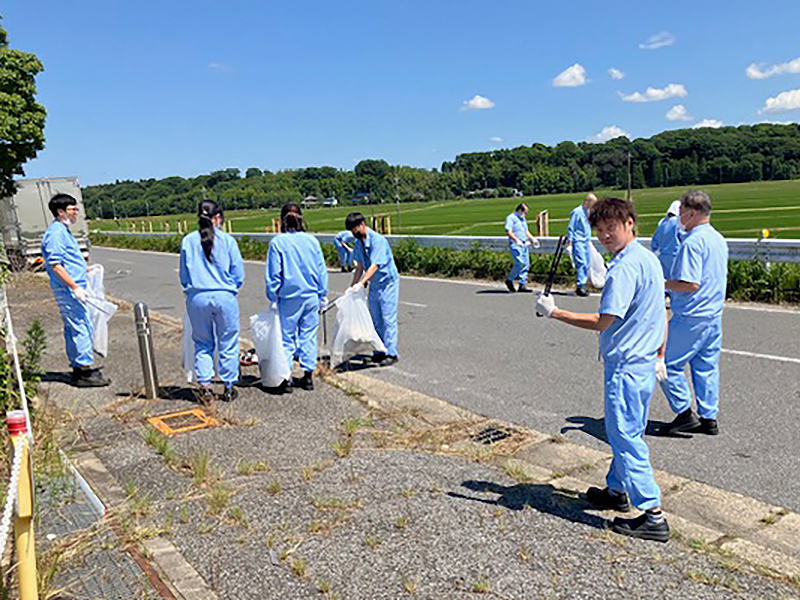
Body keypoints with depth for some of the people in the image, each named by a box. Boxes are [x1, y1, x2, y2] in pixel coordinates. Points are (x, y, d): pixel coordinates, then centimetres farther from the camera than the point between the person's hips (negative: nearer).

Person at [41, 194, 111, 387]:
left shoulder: (63, 231, 18)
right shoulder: (55, 233, -14)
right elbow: (55, 265, -21)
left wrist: (84, 269, 26)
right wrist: (75, 287, -23)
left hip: (74, 287, 11)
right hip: (68, 290, -11)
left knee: (73, 329, 13)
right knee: (82, 328, -9)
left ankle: (78, 369, 19)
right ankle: (86, 371, -5)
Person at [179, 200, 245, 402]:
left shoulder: (188, 241, 1)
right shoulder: (227, 240, -5)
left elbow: (184, 274, 7)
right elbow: (239, 274, -2)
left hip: (197, 298, 2)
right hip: (224, 297, -2)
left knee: (202, 344, 14)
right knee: (228, 344, 9)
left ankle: (205, 387, 16)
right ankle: (229, 388, 17)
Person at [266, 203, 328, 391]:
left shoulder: (277, 242, -8)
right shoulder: (311, 240, 1)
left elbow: (273, 274, -6)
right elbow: (321, 270, 6)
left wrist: (273, 298, 3)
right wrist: (323, 296, 15)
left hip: (289, 298, -3)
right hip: (311, 296, 3)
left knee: (287, 337, 7)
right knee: (308, 335, 11)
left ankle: (285, 377, 10)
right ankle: (308, 375, 17)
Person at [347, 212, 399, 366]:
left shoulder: (377, 240, -22)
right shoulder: (359, 243, 3)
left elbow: (374, 266, -29)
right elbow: (360, 266, 12)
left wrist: (360, 283, -36)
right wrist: (352, 286, 10)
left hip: (388, 283, -8)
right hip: (374, 285, 8)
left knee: (388, 319, -6)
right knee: (376, 320, 11)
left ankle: (391, 353, 0)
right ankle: (379, 351, 19)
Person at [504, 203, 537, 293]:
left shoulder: (523, 219, 22)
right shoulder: (510, 218, -5)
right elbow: (508, 232, -15)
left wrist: (532, 239, 11)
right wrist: (517, 240, -26)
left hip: (524, 244, 9)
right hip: (515, 245, -9)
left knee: (526, 264, 2)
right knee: (520, 263, -19)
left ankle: (522, 285, 5)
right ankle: (509, 280, -1)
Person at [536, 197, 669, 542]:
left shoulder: (624, 268, -21)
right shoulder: (648, 259, 11)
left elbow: (602, 322, -23)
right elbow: (659, 315, 19)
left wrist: (554, 313, -18)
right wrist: (659, 351, 26)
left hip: (625, 365, -10)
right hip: (643, 362, 10)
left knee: (625, 437, -2)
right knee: (627, 433, 21)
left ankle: (653, 516, 3)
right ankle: (617, 491, 37)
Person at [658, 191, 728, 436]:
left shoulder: (692, 242, -18)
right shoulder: (719, 239, 12)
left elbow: (691, 284, -24)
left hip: (692, 317, -9)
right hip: (714, 315, 9)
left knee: (668, 363, 2)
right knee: (706, 366, 14)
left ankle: (685, 413, 4)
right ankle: (709, 418, 20)